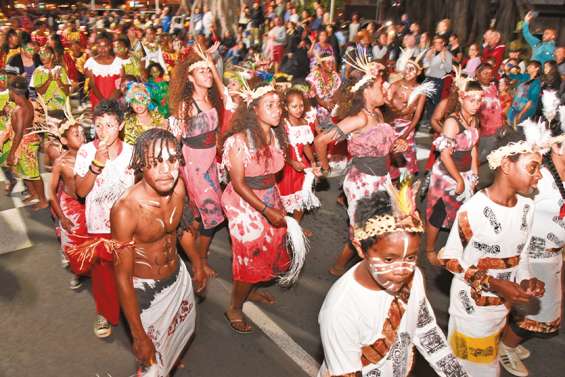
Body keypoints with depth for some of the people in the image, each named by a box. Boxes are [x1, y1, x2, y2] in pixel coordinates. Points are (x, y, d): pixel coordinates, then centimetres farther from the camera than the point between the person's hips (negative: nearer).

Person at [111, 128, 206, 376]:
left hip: (179, 277, 7)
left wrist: (197, 264, 17)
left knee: (184, 332, 33)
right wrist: (139, 336, -20)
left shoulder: (178, 186, -16)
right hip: (146, 291, -6)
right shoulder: (125, 210, -34)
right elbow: (122, 277, -25)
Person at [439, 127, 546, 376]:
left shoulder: (527, 207, -5)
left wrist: (526, 280, -10)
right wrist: (493, 284, -23)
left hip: (504, 305, 7)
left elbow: (521, 252, 8)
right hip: (472, 307, -6)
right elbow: (448, 258, -18)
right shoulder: (472, 211, -26)